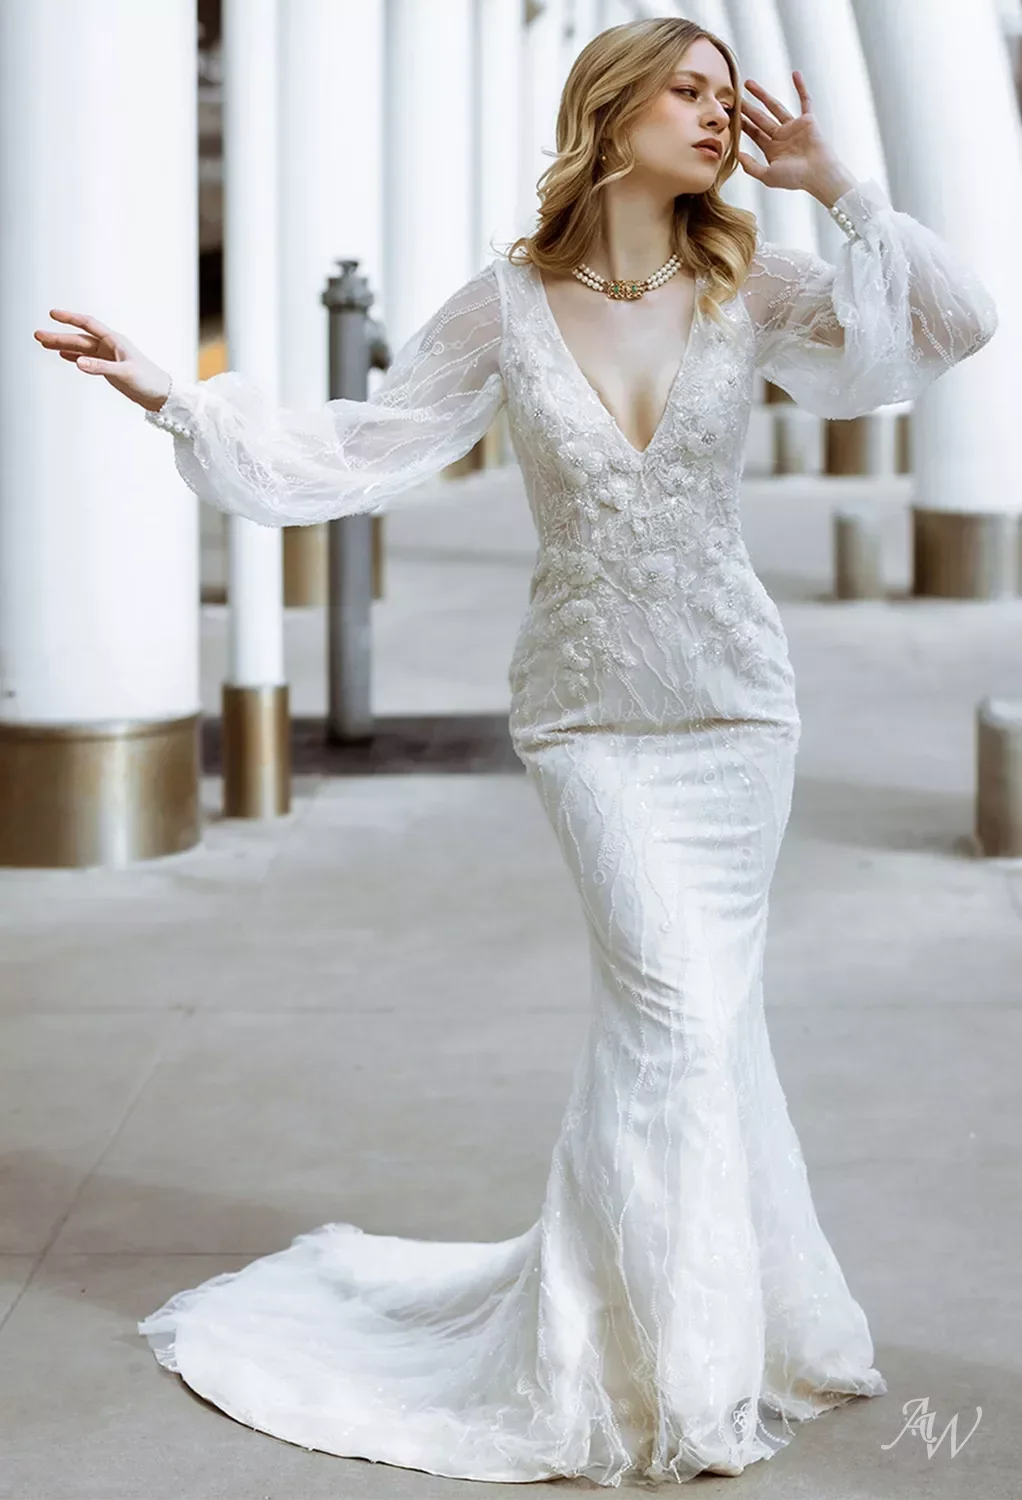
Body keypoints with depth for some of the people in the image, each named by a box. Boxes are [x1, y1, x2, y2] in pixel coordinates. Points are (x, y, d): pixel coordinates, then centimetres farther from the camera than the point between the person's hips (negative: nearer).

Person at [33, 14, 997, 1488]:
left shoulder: (750, 289, -1)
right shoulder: (509, 304, -3)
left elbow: (953, 326, -10)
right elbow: (355, 450, 0)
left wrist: (834, 184, -11)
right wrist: (175, 395, -6)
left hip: (735, 703, 2)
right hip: (587, 708, -2)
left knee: (699, 1008, 7)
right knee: (673, 995, -12)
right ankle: (670, 1365, 0)